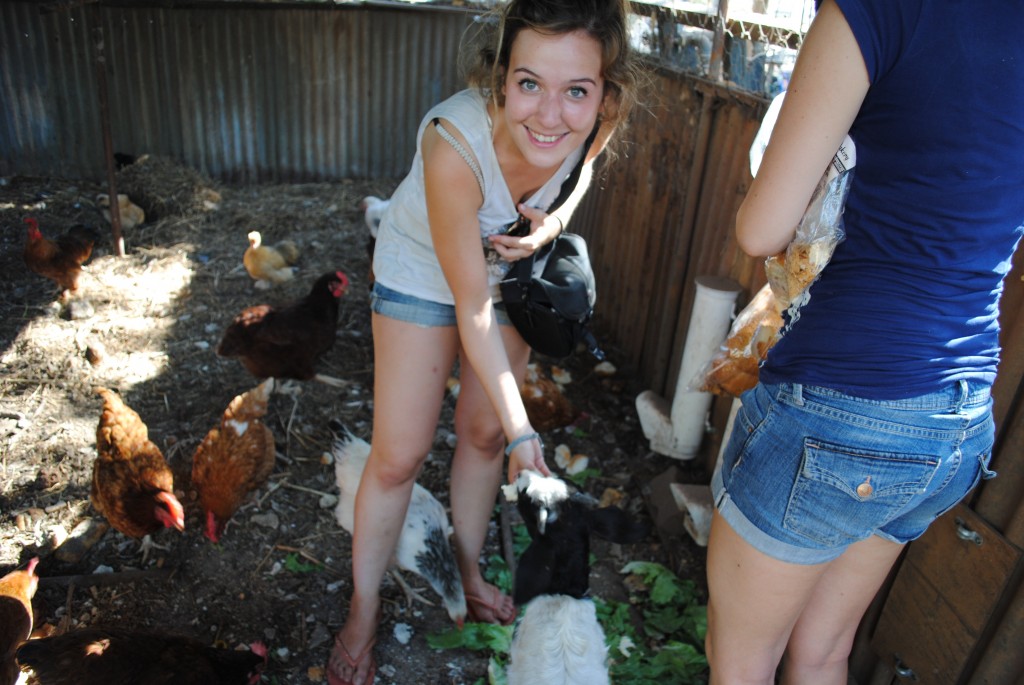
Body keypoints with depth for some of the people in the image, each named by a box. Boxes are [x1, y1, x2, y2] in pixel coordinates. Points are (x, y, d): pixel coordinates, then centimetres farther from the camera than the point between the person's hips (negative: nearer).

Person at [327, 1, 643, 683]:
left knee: (485, 433, 13)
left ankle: (466, 572, 39)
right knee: (400, 454, 0)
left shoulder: (591, 121, -26)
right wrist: (521, 428, -24)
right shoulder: (455, 142, -39)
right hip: (424, 273, -4)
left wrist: (554, 222, -20)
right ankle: (362, 616, 24)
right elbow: (472, 308, -30)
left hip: (510, 264, 4)